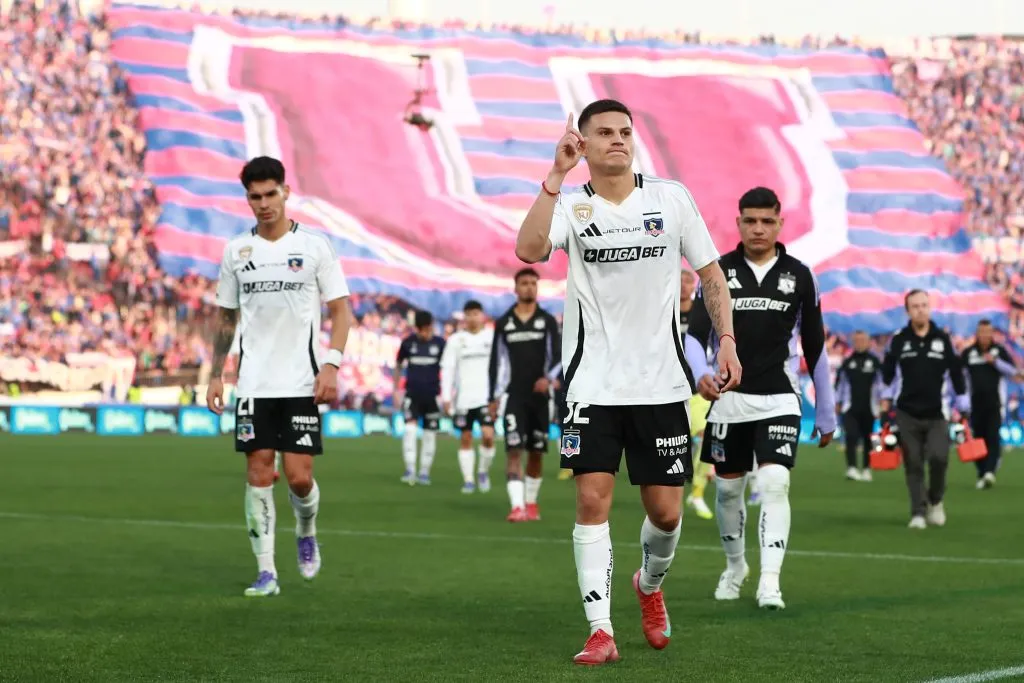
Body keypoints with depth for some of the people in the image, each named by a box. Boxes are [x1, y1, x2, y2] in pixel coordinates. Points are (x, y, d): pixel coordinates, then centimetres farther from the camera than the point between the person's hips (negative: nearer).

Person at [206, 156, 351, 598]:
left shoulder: (314, 246, 0)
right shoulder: (236, 251, 8)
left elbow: (340, 310, 1)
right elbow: (226, 318, 15)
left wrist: (331, 364, -12)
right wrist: (215, 375, 9)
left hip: (301, 382, -2)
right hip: (253, 383, 2)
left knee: (299, 477, -6)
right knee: (258, 472, -3)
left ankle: (306, 533, 26)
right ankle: (266, 572, 2)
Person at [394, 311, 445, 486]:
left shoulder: (440, 343, 0)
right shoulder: (408, 343, 2)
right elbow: (398, 365, 14)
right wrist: (396, 390, 13)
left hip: (432, 395, 0)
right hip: (412, 393, 0)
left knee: (430, 434, 4)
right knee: (410, 428, -16)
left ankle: (425, 472, 14)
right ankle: (410, 470, -18)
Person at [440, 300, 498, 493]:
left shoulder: (492, 337, 4)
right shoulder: (456, 340, 5)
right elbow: (447, 369, 3)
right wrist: (446, 397, -3)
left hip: (486, 397, -1)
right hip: (463, 398, 1)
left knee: (488, 435, -15)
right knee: (465, 439, 4)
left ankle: (484, 471, 7)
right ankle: (468, 480, 11)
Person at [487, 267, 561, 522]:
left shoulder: (547, 321, 4)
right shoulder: (503, 323, 6)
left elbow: (558, 356, -1)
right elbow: (496, 361, 9)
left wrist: (549, 378, -22)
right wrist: (492, 398, 6)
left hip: (540, 396, 1)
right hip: (514, 397, -1)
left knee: (536, 452, 8)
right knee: (514, 450, -13)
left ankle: (531, 503, 22)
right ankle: (517, 506, -21)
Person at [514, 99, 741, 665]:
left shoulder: (671, 198, 2)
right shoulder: (571, 205, -2)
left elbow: (710, 274, 10)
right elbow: (529, 250, -22)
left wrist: (727, 340, -1)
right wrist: (556, 176, -27)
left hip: (661, 384, 1)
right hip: (593, 385, -1)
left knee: (665, 512, 3)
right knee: (592, 500, -10)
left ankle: (650, 585, 35)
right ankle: (601, 631, -6)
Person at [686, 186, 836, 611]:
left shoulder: (798, 275, 3)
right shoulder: (719, 272, 0)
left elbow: (815, 346, 9)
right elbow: (695, 333, -7)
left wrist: (826, 413, 11)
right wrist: (700, 373, -30)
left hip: (779, 400, -1)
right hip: (729, 399, 1)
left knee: (774, 484, -17)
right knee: (728, 487, 11)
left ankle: (770, 582, -19)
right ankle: (735, 566, 35)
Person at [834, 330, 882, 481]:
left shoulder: (874, 361, 2)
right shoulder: (847, 361, 7)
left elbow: (882, 381, 4)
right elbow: (840, 382, 13)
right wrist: (838, 402, 11)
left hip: (868, 409, 0)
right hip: (850, 408, 0)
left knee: (867, 440, 7)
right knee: (851, 437, -13)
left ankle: (866, 469, 17)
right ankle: (851, 468, -16)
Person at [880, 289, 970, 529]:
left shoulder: (943, 339, 3)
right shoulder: (898, 340, 1)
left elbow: (956, 374, 9)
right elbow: (888, 373, 12)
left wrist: (963, 410, 8)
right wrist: (886, 405, 9)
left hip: (936, 415, 0)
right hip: (907, 415, 0)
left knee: (939, 458, -16)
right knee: (913, 465, -1)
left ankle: (935, 500, 9)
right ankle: (918, 513, 7)